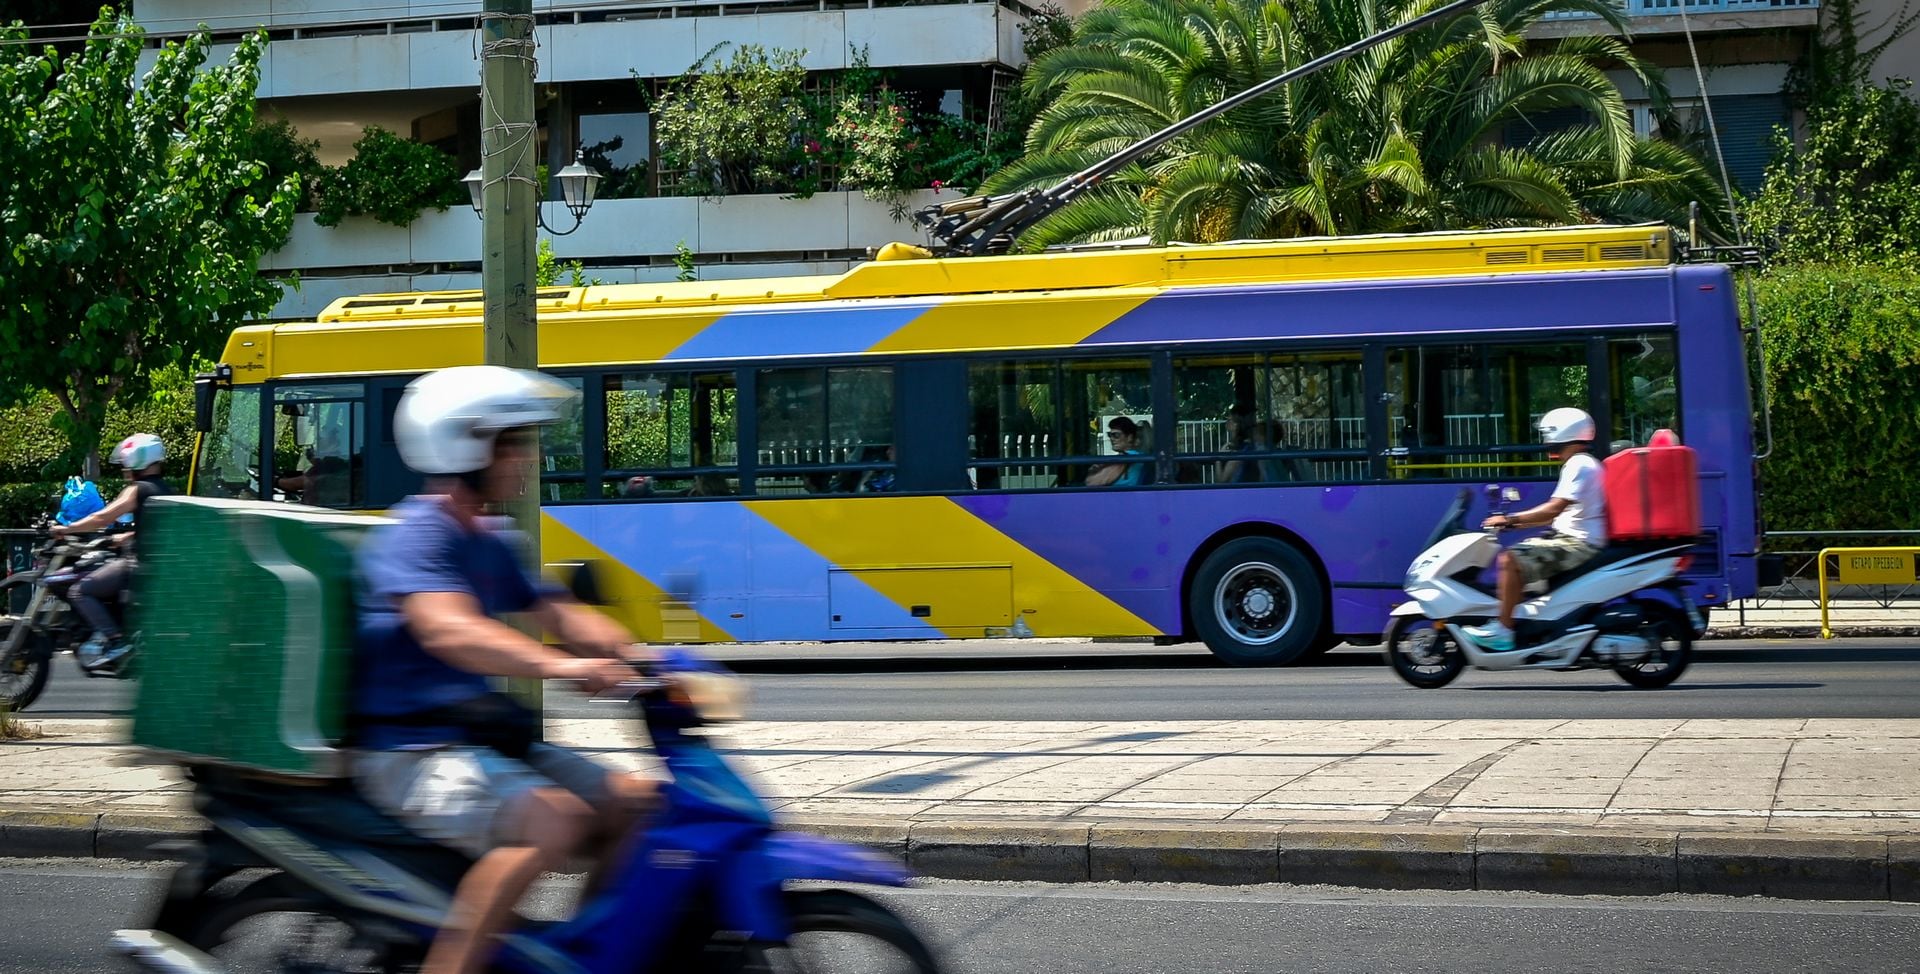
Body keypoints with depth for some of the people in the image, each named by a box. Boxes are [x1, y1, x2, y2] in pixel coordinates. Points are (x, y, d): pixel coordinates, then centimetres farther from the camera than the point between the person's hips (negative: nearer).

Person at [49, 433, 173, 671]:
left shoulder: (138, 490, -8)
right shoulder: (166, 490, 17)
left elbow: (104, 517, -11)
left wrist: (66, 529, -3)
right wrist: (121, 539, 28)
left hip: (139, 562, -9)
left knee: (82, 591, -10)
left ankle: (114, 641, -23)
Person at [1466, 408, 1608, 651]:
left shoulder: (1578, 465, -14)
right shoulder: (1585, 464, 20)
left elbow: (1555, 508, -23)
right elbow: (1561, 512, 22)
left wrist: (1511, 519, -20)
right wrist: (1517, 522, 16)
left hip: (1579, 544, -11)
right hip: (1573, 538, 11)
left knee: (1511, 560, -22)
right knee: (1516, 556, 17)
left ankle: (1502, 631, -22)